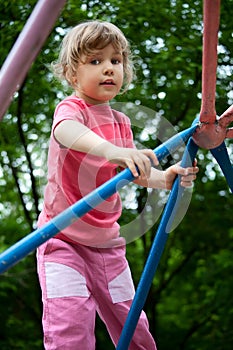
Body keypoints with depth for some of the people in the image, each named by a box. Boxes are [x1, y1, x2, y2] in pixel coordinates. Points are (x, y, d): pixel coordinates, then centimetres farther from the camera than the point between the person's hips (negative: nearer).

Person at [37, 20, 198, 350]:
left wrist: (165, 177, -14)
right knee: (71, 323, -20)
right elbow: (65, 130, -38)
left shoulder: (121, 122, 9)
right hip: (64, 237, -6)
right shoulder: (72, 108, -13)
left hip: (107, 241, 6)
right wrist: (111, 150, -58)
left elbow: (134, 172, 9)